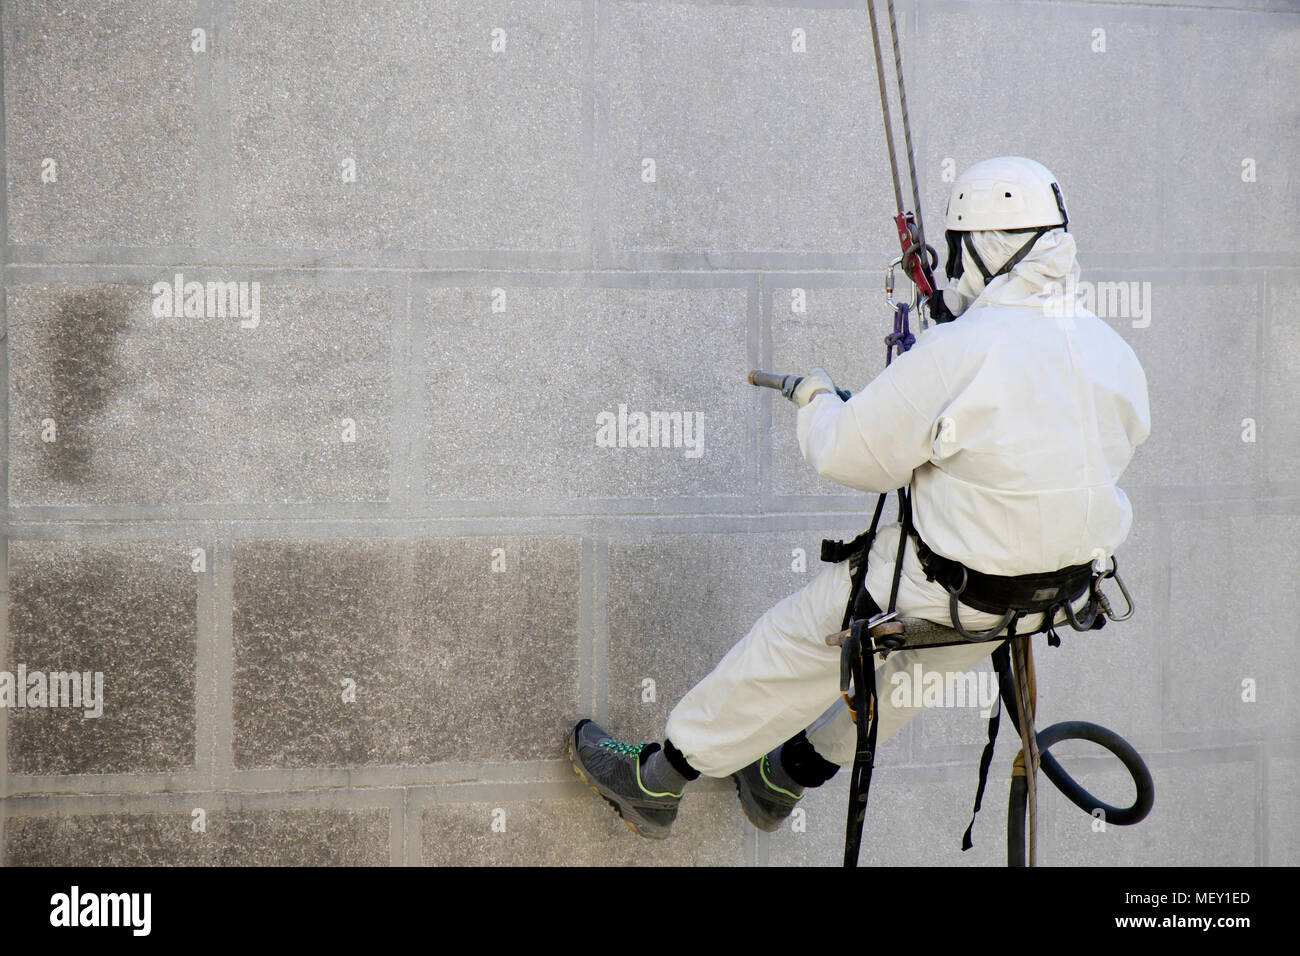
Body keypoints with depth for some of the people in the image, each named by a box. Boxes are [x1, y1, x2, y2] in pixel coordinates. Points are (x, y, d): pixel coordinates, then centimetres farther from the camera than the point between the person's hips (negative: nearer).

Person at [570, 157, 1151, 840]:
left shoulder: (959, 354, -27)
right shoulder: (1114, 355, -5)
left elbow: (848, 455, -19)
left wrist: (817, 402, 4)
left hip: (947, 585, -7)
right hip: (1059, 585, 7)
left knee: (793, 645, 12)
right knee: (911, 669, 30)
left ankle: (654, 780, 27)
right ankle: (783, 781, 50)